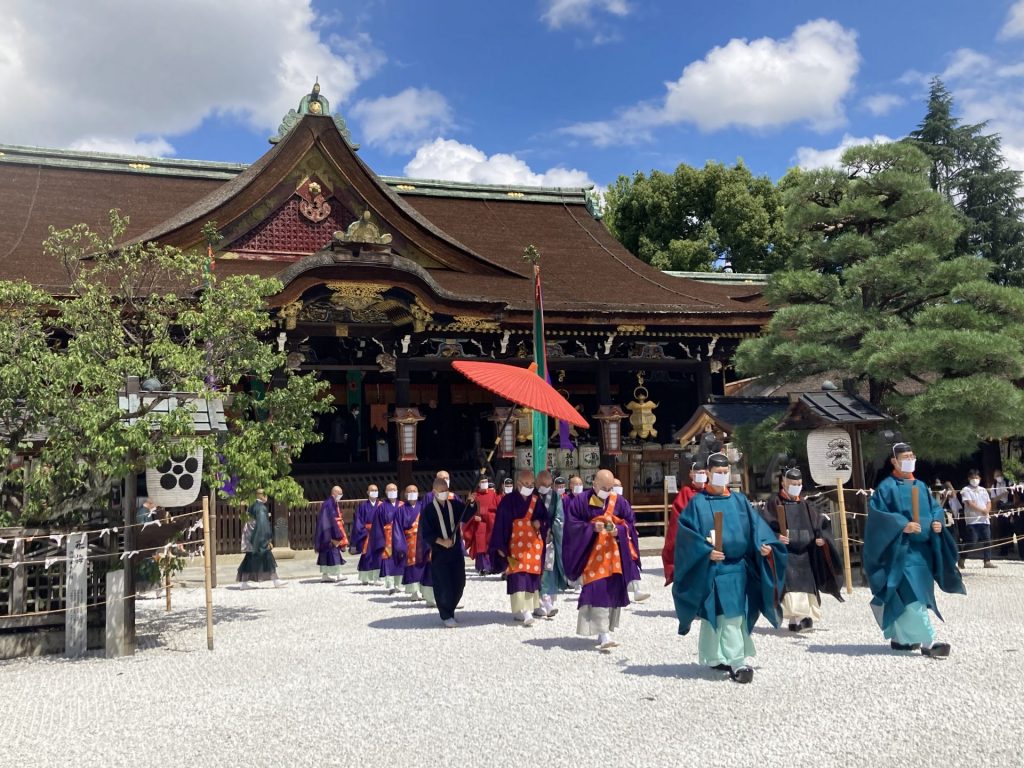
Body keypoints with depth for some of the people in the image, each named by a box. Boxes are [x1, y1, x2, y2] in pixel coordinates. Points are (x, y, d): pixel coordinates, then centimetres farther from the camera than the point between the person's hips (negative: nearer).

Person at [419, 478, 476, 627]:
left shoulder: (454, 504, 5)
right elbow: (426, 534, -9)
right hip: (439, 552, -4)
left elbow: (467, 514, -7)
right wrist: (441, 541, -21)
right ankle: (446, 616, 10)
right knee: (444, 586, -4)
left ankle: (449, 610, 28)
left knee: (459, 584, 8)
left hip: (456, 550, 4)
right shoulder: (427, 510, -6)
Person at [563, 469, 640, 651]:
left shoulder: (619, 502, 6)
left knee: (613, 591, 6)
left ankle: (604, 631, 21)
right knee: (597, 592, -13)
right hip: (592, 554, -4)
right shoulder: (580, 501, -2)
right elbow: (572, 524, -5)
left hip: (614, 555, 4)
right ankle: (604, 635, -18)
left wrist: (617, 531, -14)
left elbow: (629, 525, 6)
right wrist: (592, 527, -17)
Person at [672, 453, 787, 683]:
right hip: (711, 569, -5)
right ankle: (737, 663, -8)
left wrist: (764, 545, -12)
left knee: (735, 615, 7)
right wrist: (707, 552, -21)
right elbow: (688, 535, -9)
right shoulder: (698, 503, -3)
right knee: (728, 617, -8)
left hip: (738, 568, 5)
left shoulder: (739, 500, 10)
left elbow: (755, 526, 5)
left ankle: (713, 657, 20)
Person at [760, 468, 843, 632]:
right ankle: (795, 619, -26)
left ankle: (805, 617, 13)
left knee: (806, 585, 5)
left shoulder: (805, 506, 17)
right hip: (785, 553, -6)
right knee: (791, 585, -17)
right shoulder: (775, 505, 0)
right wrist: (777, 537, -25)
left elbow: (816, 527, 18)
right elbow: (766, 529, -7)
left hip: (805, 554, 6)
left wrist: (821, 538, -2)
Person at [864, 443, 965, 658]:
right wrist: (902, 526, -23)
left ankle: (899, 638, 21)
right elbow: (877, 514, -12)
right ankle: (928, 643, -11)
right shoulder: (886, 487, -5)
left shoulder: (921, 486, 16)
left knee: (903, 598, 12)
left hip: (922, 549, 7)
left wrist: (937, 523, -3)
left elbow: (934, 509, 19)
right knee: (911, 597, -11)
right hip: (901, 550, -7)